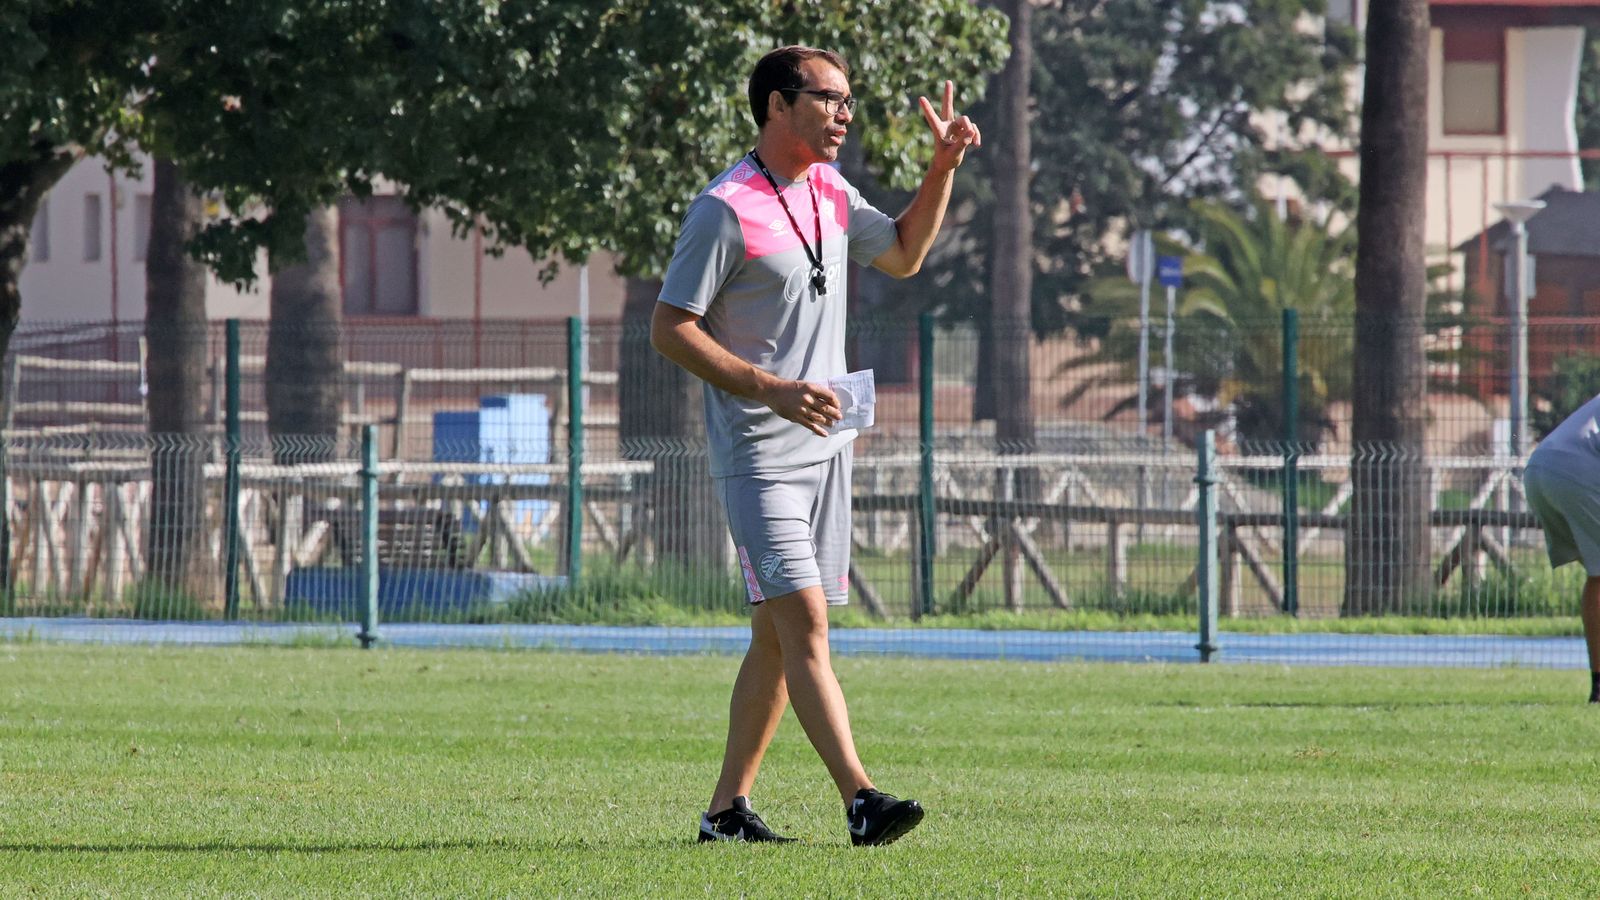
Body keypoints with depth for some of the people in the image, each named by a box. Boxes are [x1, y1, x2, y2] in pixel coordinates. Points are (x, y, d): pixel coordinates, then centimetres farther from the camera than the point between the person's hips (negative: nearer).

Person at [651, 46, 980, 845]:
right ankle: (861, 801, -26)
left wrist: (943, 166, 14)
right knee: (803, 620, -17)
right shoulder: (726, 209, -13)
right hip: (758, 454, -8)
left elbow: (902, 255, 29)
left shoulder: (831, 195, 11)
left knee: (777, 638, 9)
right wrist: (769, 389, -23)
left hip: (824, 446, 8)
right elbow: (670, 330, -13)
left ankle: (727, 808, 14)